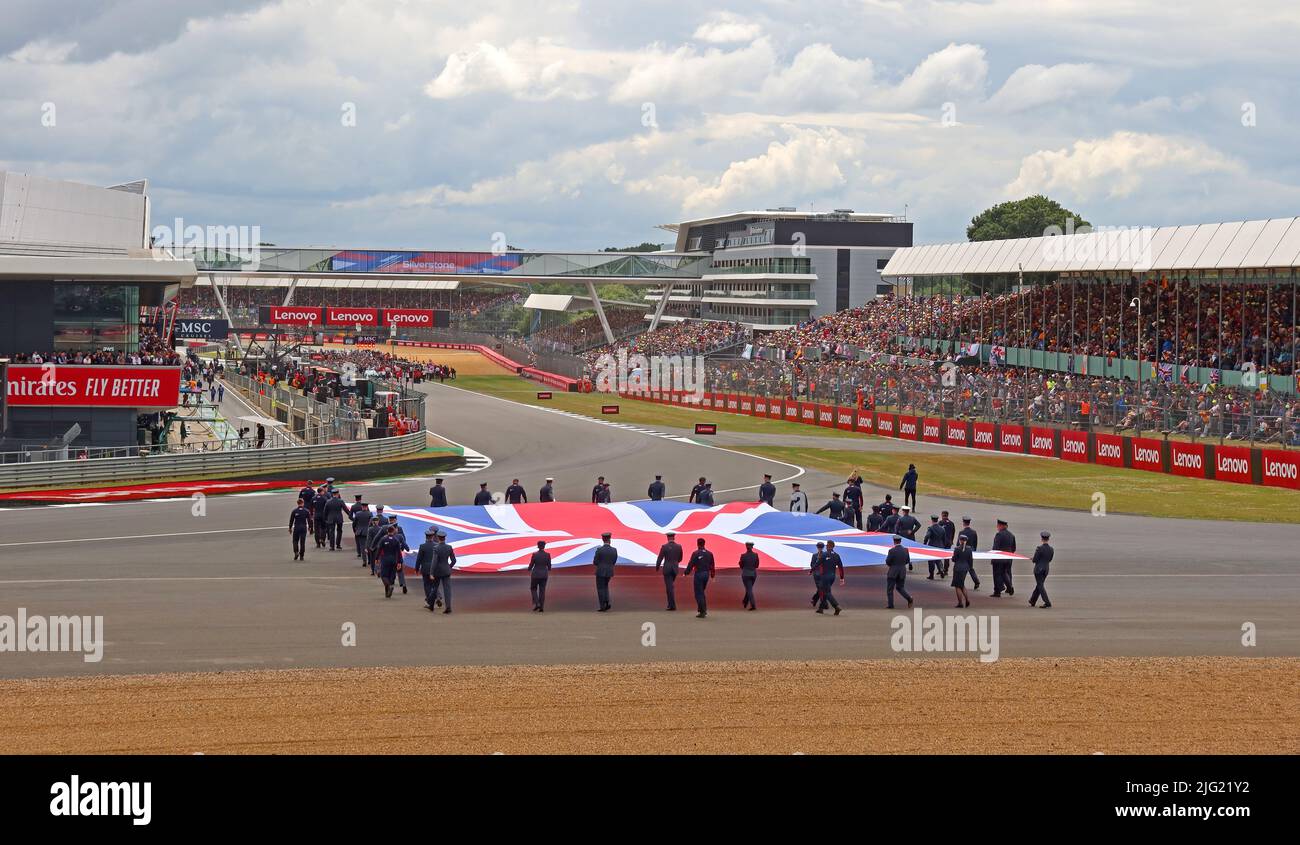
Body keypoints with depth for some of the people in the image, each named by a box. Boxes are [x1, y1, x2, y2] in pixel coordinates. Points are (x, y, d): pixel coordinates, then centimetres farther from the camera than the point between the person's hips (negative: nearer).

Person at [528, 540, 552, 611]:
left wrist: (529, 572, 11)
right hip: (544, 574, 2)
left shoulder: (534, 554, -14)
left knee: (533, 589, 17)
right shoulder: (547, 554, -8)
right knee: (542, 590, 11)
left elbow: (531, 565, -7)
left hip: (535, 574, -2)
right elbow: (549, 565, 2)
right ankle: (541, 607, 8)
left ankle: (536, 604, 0)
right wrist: (549, 572, 21)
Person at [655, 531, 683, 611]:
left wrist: (657, 568, 9)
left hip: (667, 569, -4)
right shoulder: (679, 547, 1)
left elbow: (660, 558, -7)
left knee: (669, 587, -2)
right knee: (671, 586, 20)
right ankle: (671, 603, 20)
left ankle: (672, 605, -6)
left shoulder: (664, 546, -9)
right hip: (675, 569, 4)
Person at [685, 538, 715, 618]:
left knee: (699, 594, 0)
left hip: (698, 574, -6)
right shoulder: (709, 554, 5)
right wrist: (712, 575, 19)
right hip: (706, 574, 6)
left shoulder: (696, 553, -11)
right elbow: (712, 565, 10)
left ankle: (702, 612, -6)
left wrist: (686, 573, -2)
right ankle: (704, 609, 18)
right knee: (701, 592, 21)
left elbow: (691, 564, -12)